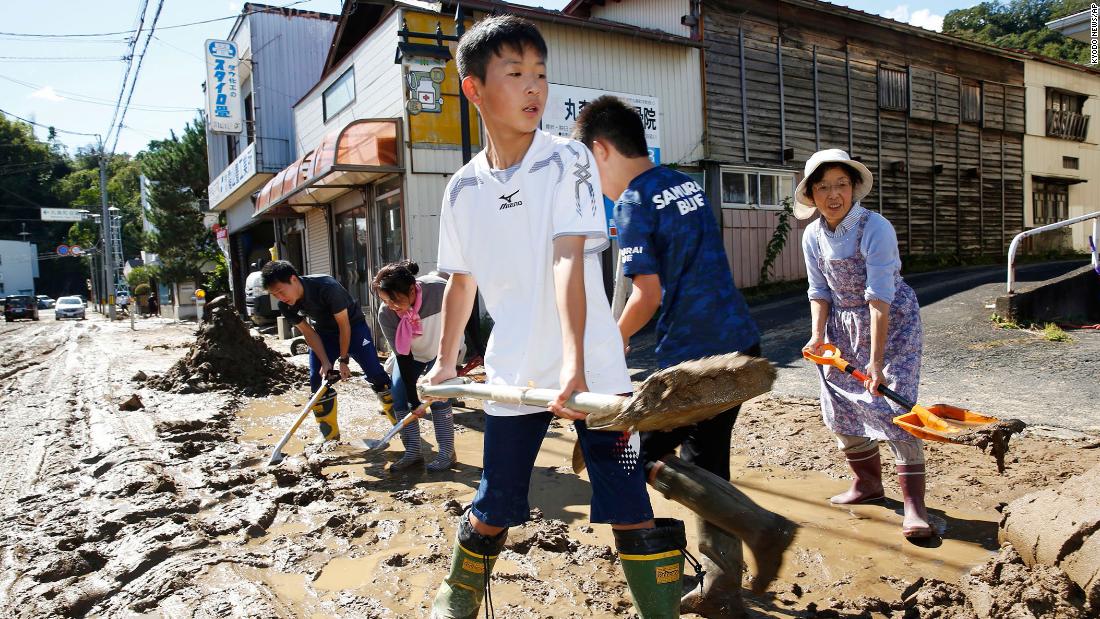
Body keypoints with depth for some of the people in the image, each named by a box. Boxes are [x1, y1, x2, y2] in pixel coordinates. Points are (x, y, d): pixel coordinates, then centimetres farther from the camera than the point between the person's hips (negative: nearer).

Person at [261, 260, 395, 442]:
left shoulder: (327, 287, -35)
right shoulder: (286, 306, -17)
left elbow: (344, 324, -25)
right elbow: (309, 333, -9)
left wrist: (343, 360, -20)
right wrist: (325, 363, -19)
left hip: (352, 325, -5)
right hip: (323, 331, 5)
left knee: (374, 372, -14)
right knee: (317, 379, -4)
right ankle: (329, 435, 8)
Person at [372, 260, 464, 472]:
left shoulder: (439, 289, -37)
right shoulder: (385, 314, -29)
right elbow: (402, 355, -22)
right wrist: (413, 400, -22)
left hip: (445, 348, -2)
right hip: (410, 354, 3)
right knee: (399, 394, -7)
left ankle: (447, 453, -4)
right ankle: (412, 452, 5)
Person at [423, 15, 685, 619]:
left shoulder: (567, 161, -7)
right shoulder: (462, 190, 4)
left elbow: (569, 260, -19)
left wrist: (574, 364, -29)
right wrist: (445, 361, 20)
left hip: (592, 370, -3)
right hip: (511, 375, 3)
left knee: (631, 513, -2)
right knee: (491, 511, 15)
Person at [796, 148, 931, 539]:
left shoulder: (875, 228, -23)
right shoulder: (813, 236, -4)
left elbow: (880, 297, -29)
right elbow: (820, 291, 4)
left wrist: (876, 360, -32)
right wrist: (818, 335, -11)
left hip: (892, 321, -6)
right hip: (844, 324, 6)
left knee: (894, 407, -13)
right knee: (840, 406, 8)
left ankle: (913, 504, -5)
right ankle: (867, 482, 28)